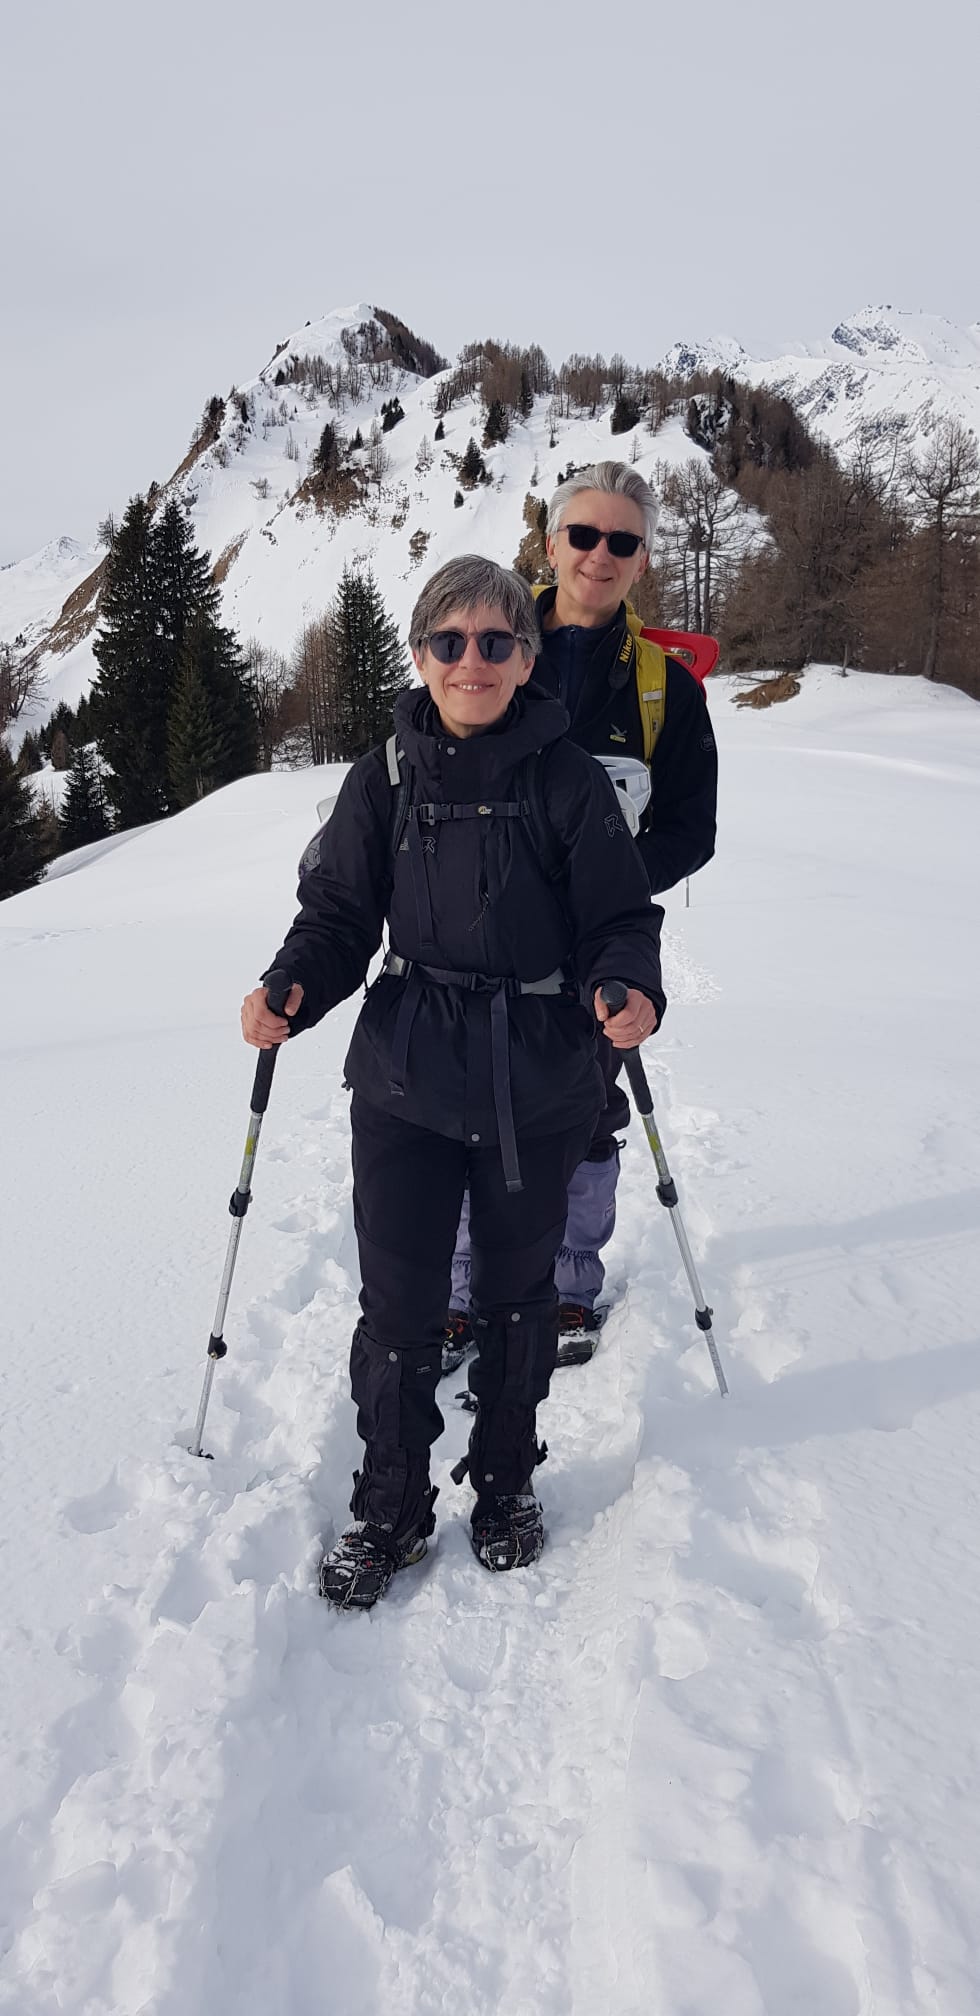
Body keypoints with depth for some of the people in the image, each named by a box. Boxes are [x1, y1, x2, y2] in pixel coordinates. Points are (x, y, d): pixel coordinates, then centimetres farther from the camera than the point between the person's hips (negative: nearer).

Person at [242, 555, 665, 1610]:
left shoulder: (568, 779, -4)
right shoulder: (384, 780, 1)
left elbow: (621, 918, -2)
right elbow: (339, 914, 3)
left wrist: (630, 990, -22)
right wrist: (292, 987, -16)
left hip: (539, 1088, 0)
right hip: (405, 1084, 1)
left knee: (516, 1296, 15)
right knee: (398, 1305, 4)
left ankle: (505, 1482, 40)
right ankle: (390, 1508, 28)